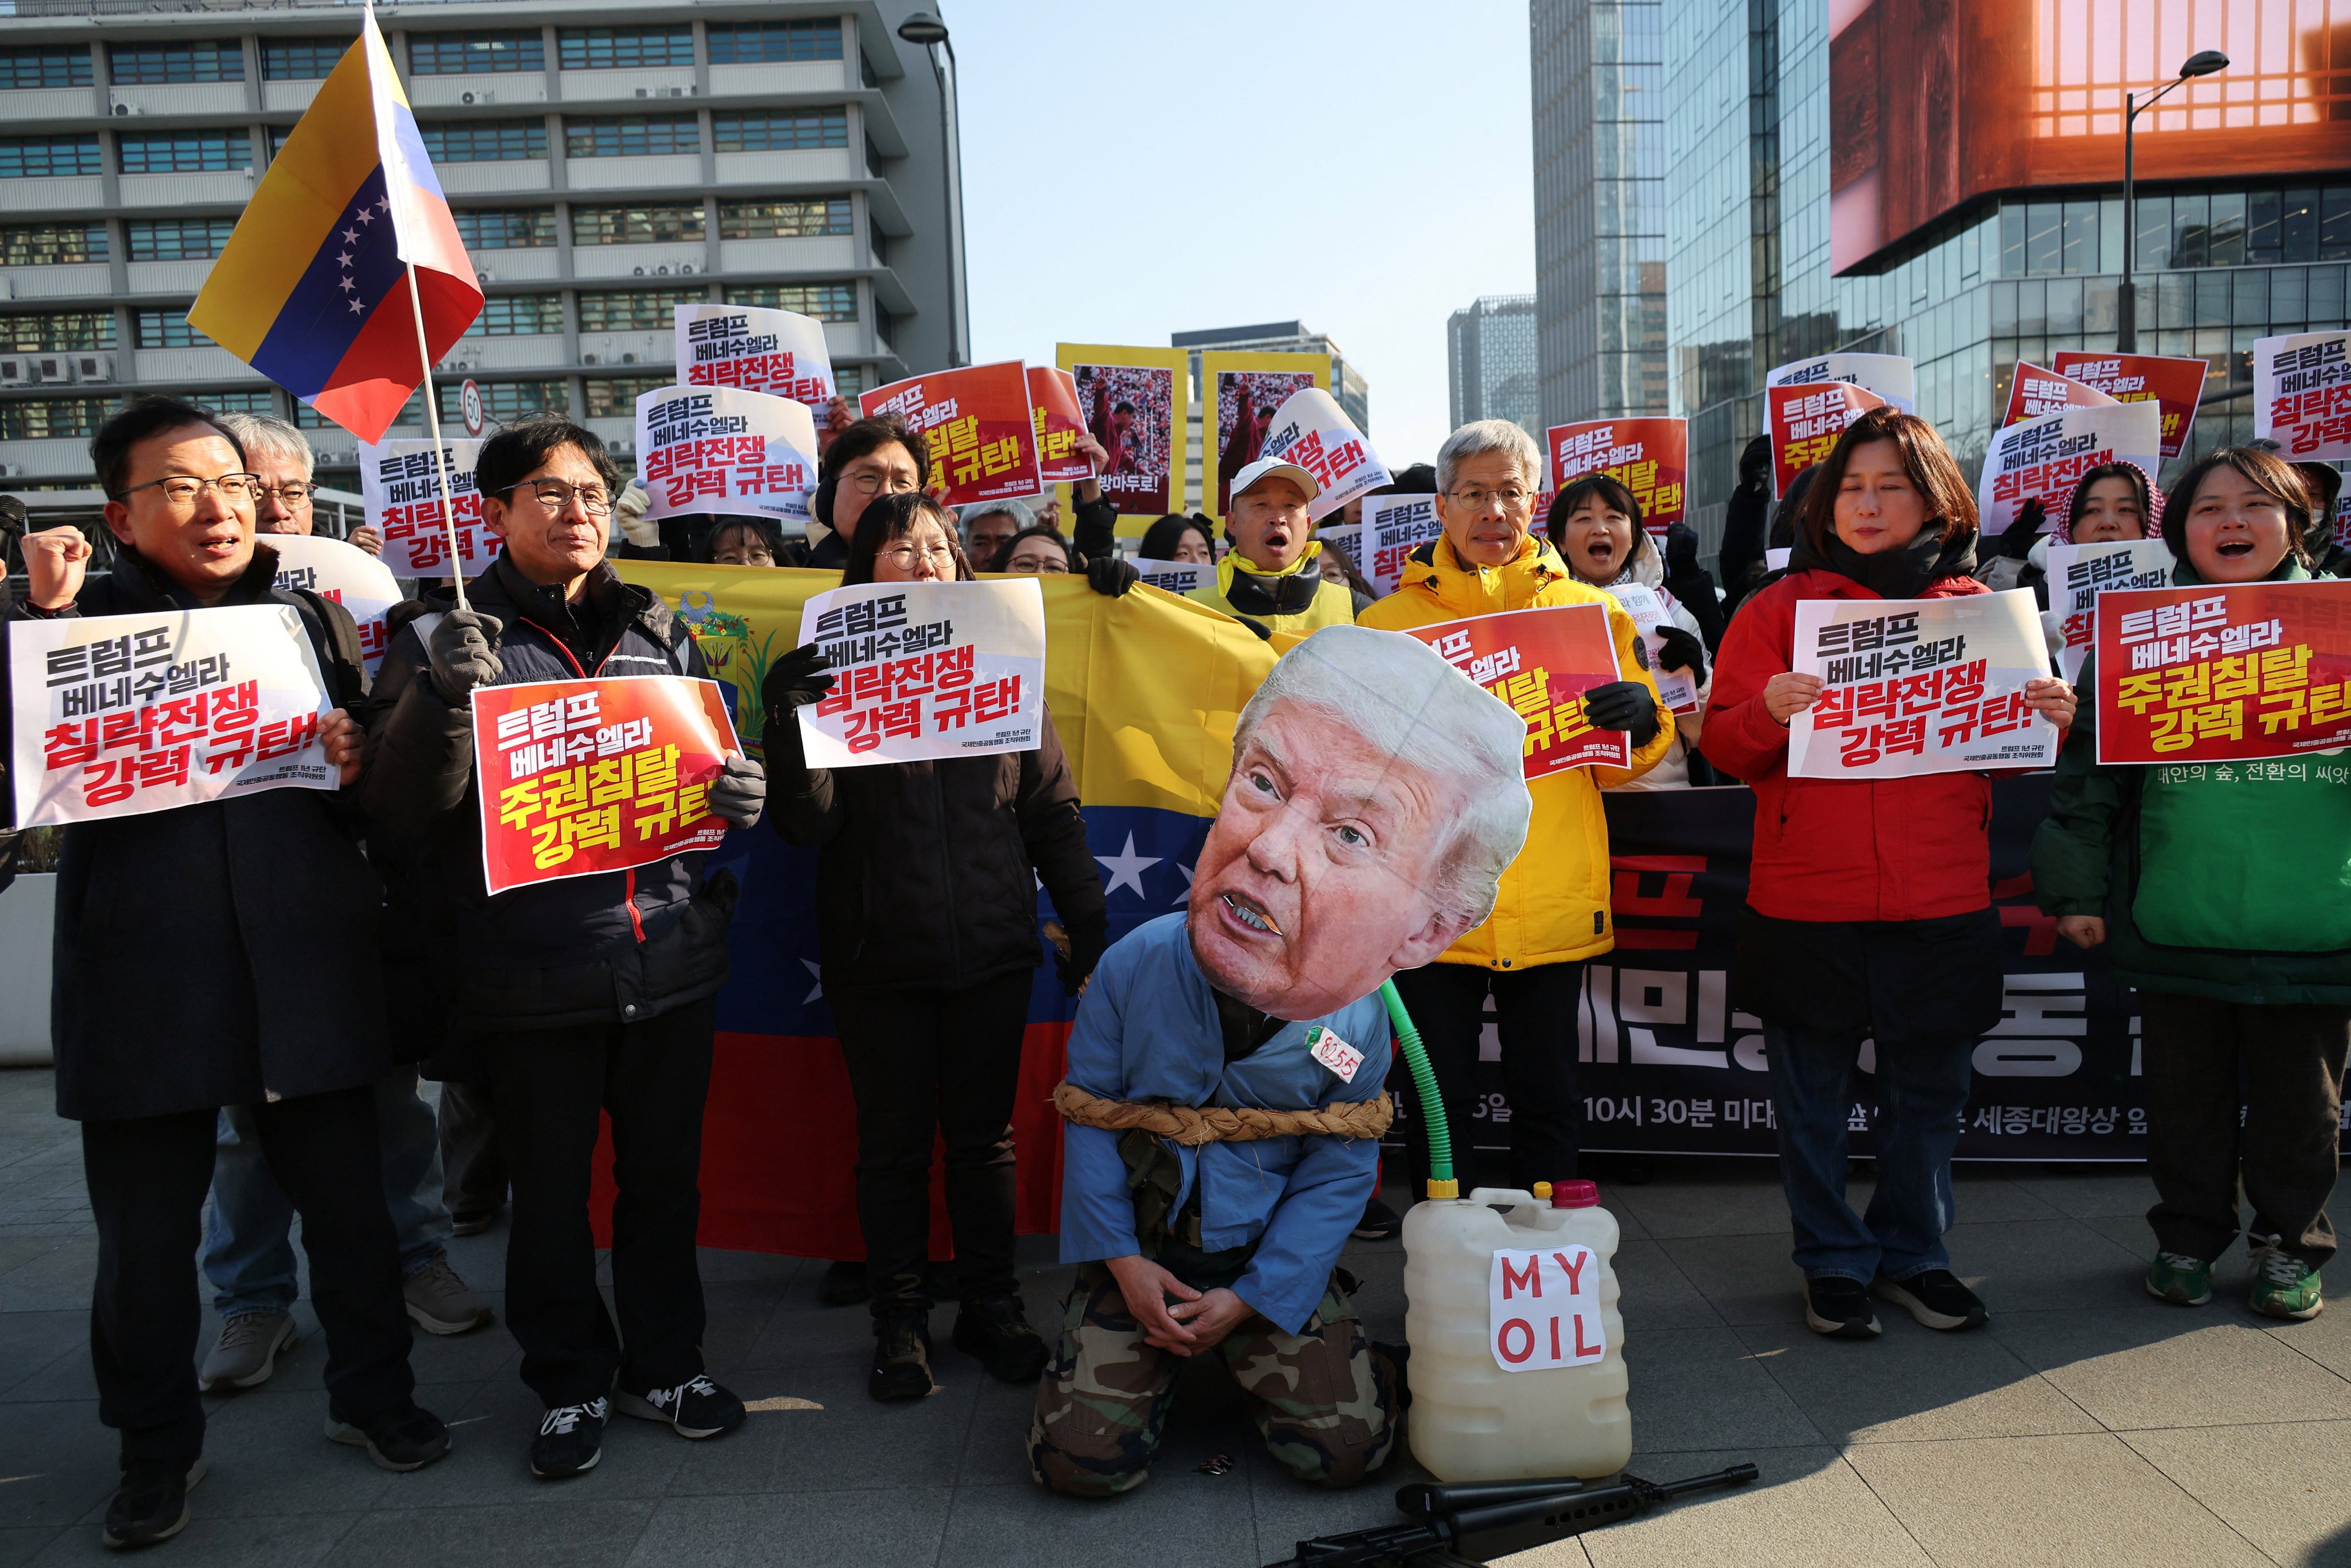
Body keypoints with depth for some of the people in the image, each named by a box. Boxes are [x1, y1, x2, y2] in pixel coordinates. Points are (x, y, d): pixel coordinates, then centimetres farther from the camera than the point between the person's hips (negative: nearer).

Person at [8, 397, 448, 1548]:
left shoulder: (313, 618, 9)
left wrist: (353, 767, -12)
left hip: (307, 962, 2)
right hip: (141, 967, -1)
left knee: (346, 1197, 11)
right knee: (145, 1225, 11)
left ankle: (372, 1392, 32)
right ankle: (158, 1445, 30)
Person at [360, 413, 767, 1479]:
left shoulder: (661, 635, 11)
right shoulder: (445, 641, 0)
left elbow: (714, 767, 19)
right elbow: (395, 806, -8)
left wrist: (743, 795, -4)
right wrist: (446, 697, -24)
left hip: (672, 957, 3)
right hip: (531, 976, -3)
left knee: (664, 1175, 14)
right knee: (549, 1190, 11)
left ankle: (663, 1363, 33)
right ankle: (570, 1382, 30)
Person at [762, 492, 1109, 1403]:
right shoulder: (826, 673, 0)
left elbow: (1053, 809, 8)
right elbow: (807, 825, -7)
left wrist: (1087, 924, 4)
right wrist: (791, 725, -22)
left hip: (993, 950, 2)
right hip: (879, 955, -1)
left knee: (984, 1136, 12)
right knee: (894, 1141, 9)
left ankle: (990, 1305, 27)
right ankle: (899, 1319, 23)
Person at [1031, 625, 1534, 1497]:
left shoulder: (1358, 1026, -21)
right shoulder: (1135, 968, -22)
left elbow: (1337, 1178, -7)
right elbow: (1088, 1113, -7)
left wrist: (1251, 1297, -8)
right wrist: (1122, 1262, -7)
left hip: (1273, 1262, 0)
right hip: (1139, 1251, 0)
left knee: (1344, 1449, -8)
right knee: (1081, 1458, -10)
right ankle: (1153, 1359, 22)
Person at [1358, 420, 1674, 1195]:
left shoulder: (1587, 609, 7)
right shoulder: (1392, 619, 4)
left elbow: (1635, 756, 12)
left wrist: (1641, 718, -10)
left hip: (1554, 905, 1)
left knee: (1549, 1100, 12)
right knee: (1439, 1100, 9)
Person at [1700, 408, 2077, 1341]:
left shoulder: (1977, 609, 7)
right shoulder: (1781, 608, 2)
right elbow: (1726, 747, -1)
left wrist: (2045, 722, -8)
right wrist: (1766, 711, -21)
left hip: (1942, 903, 2)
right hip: (1806, 900, -2)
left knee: (1929, 1093, 14)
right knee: (1813, 1098, 8)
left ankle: (1914, 1255, 32)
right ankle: (1834, 1264, 25)